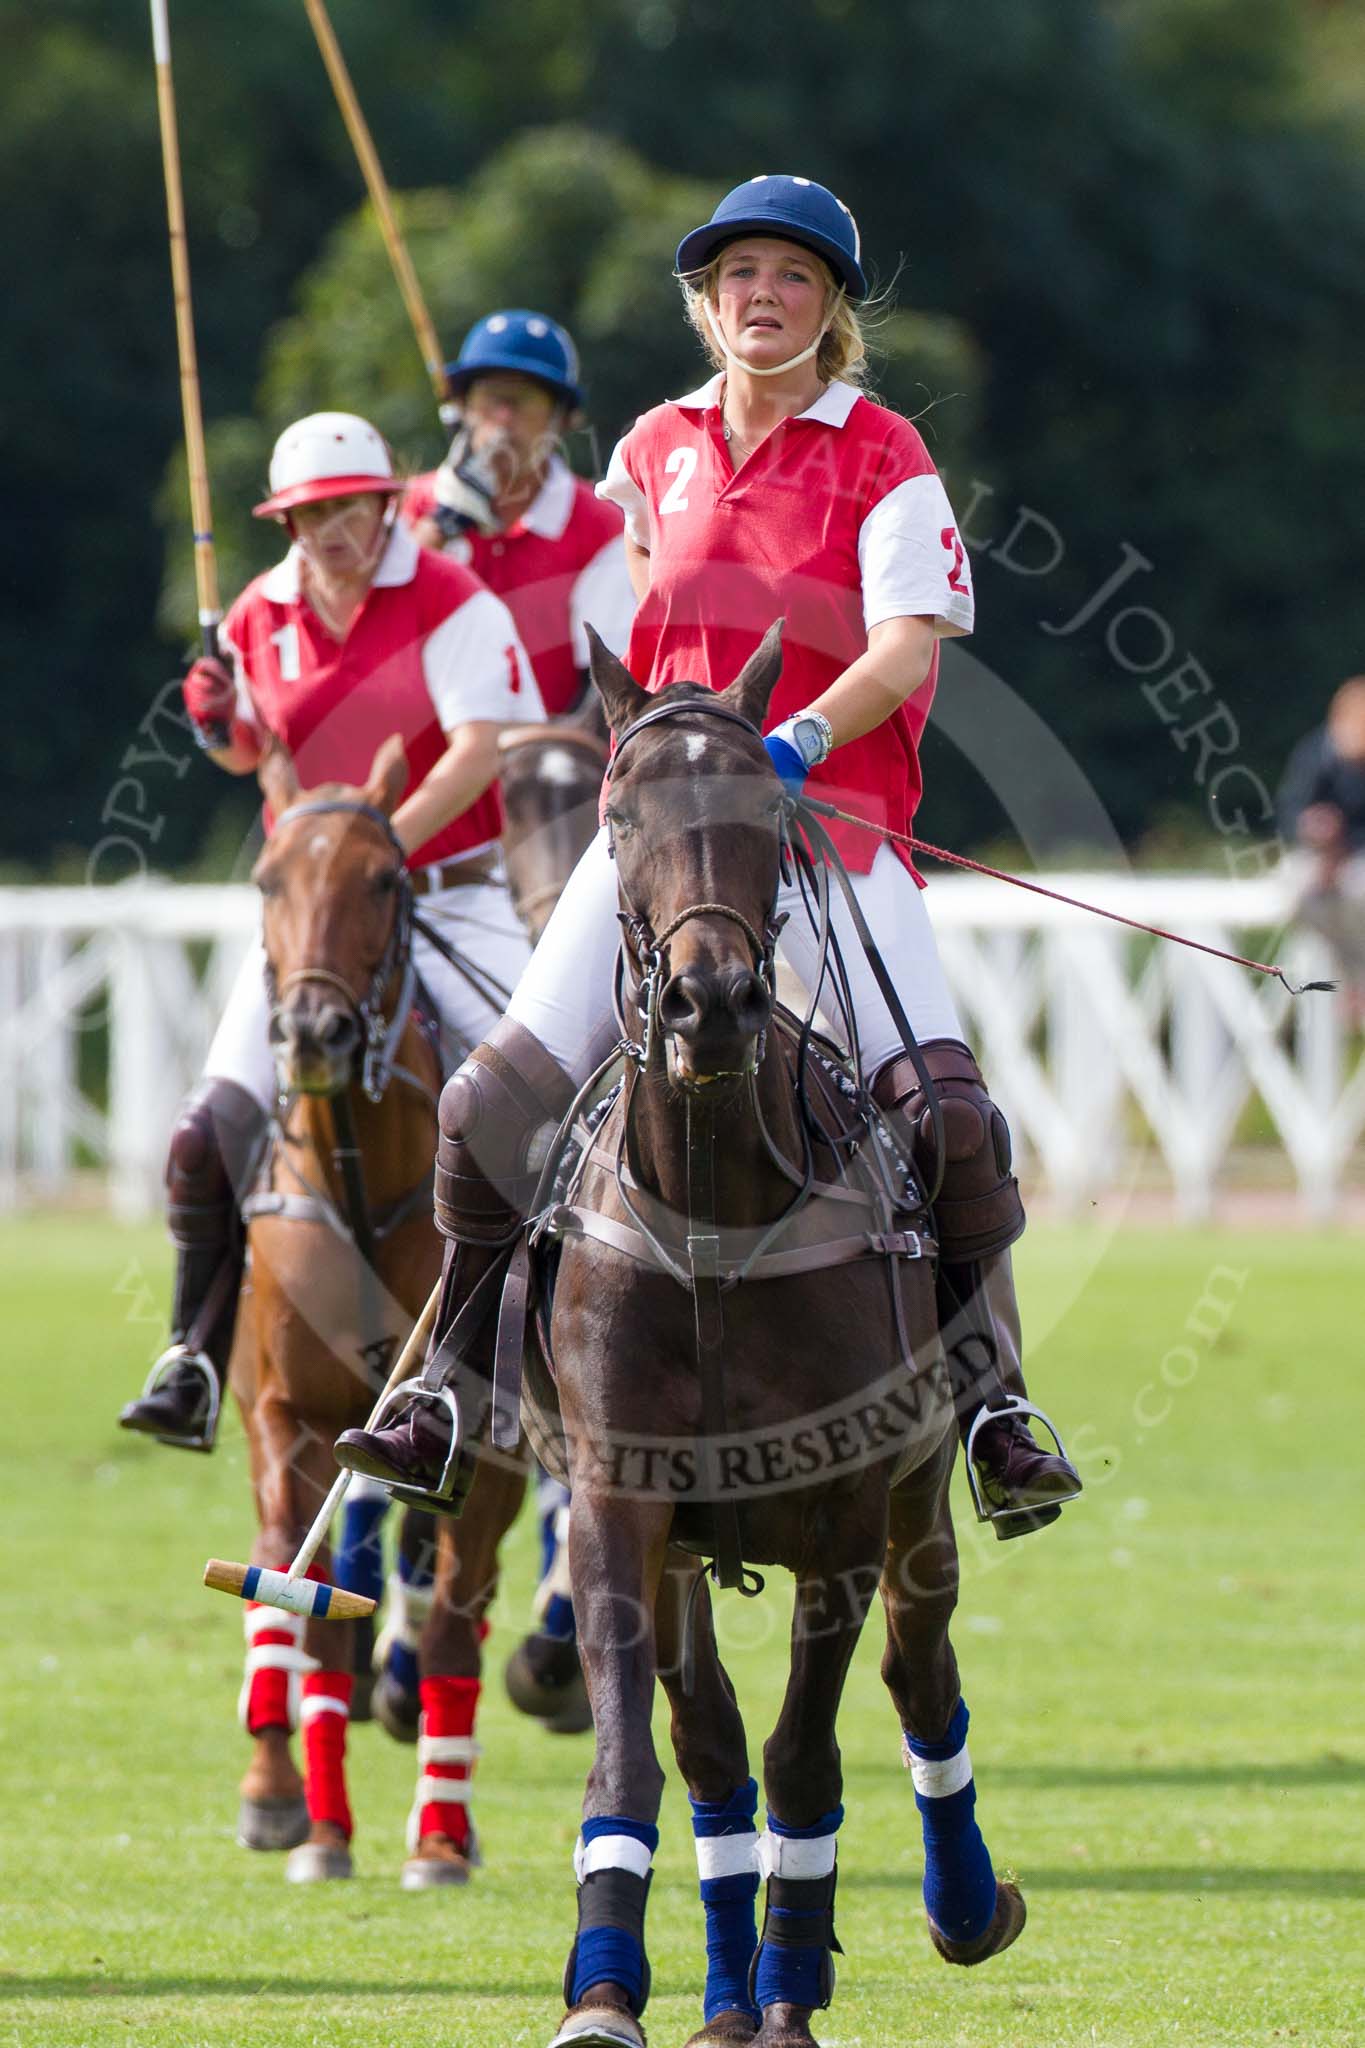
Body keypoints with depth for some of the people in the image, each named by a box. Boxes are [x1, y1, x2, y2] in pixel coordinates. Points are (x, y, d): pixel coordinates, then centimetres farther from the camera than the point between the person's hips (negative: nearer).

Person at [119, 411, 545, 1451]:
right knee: (215, 1129, -7)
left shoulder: (452, 603, -8)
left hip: (448, 891, -4)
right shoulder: (261, 619, 6)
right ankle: (194, 1365, 3)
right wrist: (220, 725, -2)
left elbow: (481, 750, -17)